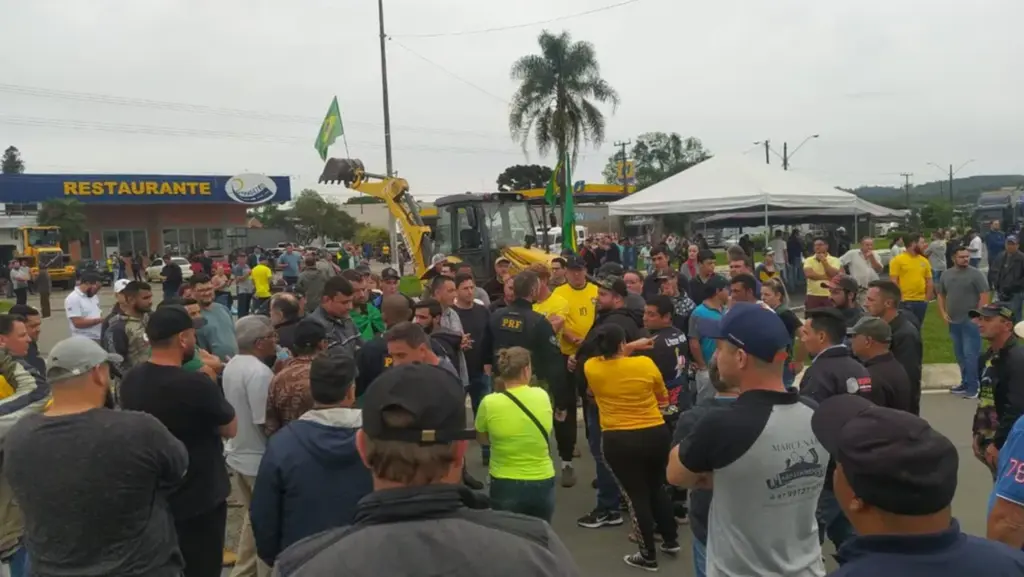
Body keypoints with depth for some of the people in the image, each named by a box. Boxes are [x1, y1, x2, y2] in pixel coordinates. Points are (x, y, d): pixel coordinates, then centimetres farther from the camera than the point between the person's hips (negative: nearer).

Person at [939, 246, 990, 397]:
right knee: (960, 355, 14)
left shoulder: (976, 274, -8)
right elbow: (941, 295, 16)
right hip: (953, 322, 6)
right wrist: (943, 313, 4)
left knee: (971, 355, -7)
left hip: (971, 322, -6)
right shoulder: (946, 274, 8)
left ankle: (972, 387, -2)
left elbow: (984, 296, -11)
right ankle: (965, 383, 26)